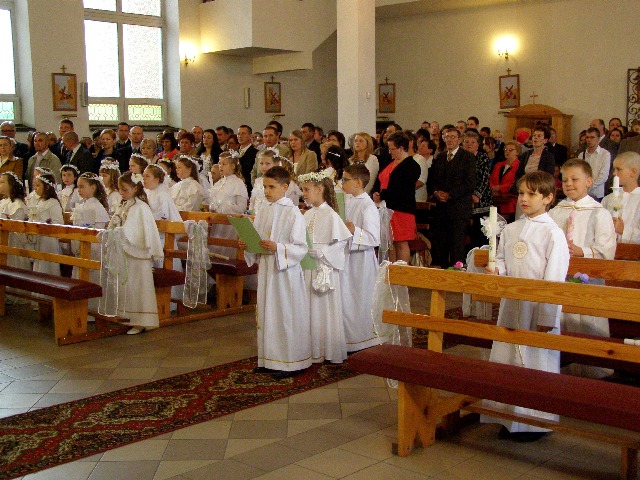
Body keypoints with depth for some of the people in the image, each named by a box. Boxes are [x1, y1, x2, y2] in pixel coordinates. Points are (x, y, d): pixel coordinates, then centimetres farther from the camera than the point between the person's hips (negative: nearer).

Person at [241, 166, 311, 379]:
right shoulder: (262, 212, 9)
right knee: (266, 313, 12)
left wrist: (277, 248, -25)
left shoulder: (293, 213, -10)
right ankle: (268, 358, 23)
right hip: (265, 269, 7)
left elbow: (301, 248, -14)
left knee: (286, 315, -2)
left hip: (286, 271, -7)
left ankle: (290, 362, 8)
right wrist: (247, 245, -4)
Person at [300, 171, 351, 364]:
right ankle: (313, 351, 20)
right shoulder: (307, 214, 10)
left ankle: (329, 351, 11)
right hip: (307, 268, 7)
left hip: (324, 268, -7)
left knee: (324, 310, 1)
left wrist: (319, 251, -21)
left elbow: (341, 242, -16)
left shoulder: (330, 215, -12)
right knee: (310, 310, 10)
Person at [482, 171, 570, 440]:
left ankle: (535, 422, 13)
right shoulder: (510, 230, 9)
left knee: (537, 363, -1)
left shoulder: (552, 234, -9)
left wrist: (546, 318, -14)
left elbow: (555, 279, -12)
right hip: (511, 305, 6)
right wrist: (496, 271, -5)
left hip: (538, 309, -6)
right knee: (505, 359, 10)